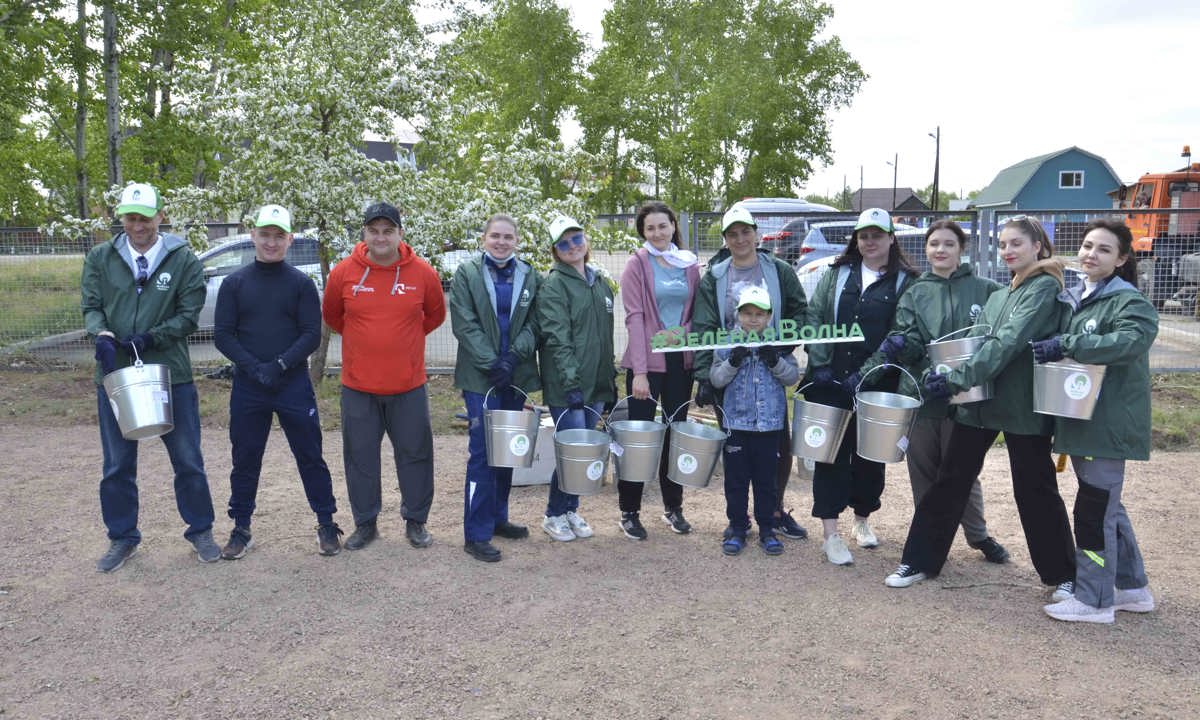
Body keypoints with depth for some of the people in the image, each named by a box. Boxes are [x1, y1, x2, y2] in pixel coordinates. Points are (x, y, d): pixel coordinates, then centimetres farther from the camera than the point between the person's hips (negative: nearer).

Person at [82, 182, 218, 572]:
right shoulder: (100, 258, 4)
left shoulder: (184, 259, -2)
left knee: (188, 461, 7)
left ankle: (200, 531, 24)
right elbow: (92, 306, 3)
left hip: (171, 375, -2)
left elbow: (189, 315, -5)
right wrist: (103, 335, -18)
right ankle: (122, 538, 28)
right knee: (117, 464, 11)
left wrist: (149, 339, -18)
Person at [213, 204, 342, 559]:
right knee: (245, 459, 10)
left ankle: (326, 525, 16)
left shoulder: (302, 283, 2)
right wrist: (254, 367, -14)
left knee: (310, 456, 4)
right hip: (247, 388, 2)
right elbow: (222, 335, 0)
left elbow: (312, 335, -4)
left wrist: (280, 365, -17)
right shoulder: (234, 283, 5)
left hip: (294, 385, -1)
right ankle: (241, 529, 23)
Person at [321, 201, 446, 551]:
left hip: (409, 385, 0)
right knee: (360, 456, 9)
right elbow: (331, 315, 13)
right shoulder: (344, 272, -4)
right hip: (358, 385, 1)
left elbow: (435, 315, 12)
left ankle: (415, 521, 24)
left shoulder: (423, 273, -5)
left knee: (415, 453, 8)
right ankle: (365, 523, 25)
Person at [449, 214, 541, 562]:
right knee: (482, 452, -7)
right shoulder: (467, 273, 0)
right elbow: (465, 325, -7)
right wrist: (492, 363, -15)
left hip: (516, 376, 4)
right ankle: (476, 534, 0)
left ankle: (497, 517, 26)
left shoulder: (529, 276, 9)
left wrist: (513, 357, -12)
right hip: (480, 376, -4)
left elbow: (533, 324, 3)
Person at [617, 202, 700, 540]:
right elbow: (634, 318, -10)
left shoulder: (689, 264, 9)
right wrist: (639, 371, -16)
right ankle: (629, 512, 11)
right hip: (647, 361, -4)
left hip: (681, 360, 4)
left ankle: (673, 507, 24)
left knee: (677, 432, 11)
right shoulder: (638, 264, -3)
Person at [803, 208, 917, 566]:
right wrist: (820, 364, -7)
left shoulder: (905, 282, 0)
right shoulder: (836, 275, 7)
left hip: (878, 386, -1)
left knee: (870, 454, 11)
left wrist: (866, 374, -13)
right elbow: (814, 318, 4)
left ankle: (862, 520, 32)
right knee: (832, 452, -1)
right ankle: (830, 533, 3)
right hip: (831, 382, 1)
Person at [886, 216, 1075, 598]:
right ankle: (919, 561, 16)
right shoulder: (998, 295, 15)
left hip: (1022, 405, -6)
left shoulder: (1045, 287, -8)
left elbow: (1008, 343, -19)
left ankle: (1063, 574, 23)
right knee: (949, 480, 7)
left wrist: (956, 379, -24)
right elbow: (979, 343, 11)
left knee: (1035, 490, 5)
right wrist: (947, 376, -7)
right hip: (979, 399, 7)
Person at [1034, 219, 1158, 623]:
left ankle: (1094, 600, 10)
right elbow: (1062, 351, 20)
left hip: (1109, 423, -8)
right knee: (1106, 506, 17)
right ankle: (1132, 588, 32)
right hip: (1080, 419, 8)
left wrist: (1065, 345, -29)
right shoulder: (1072, 299, 12)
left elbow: (1131, 340, -30)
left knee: (1093, 509, -3)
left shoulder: (1128, 301, -10)